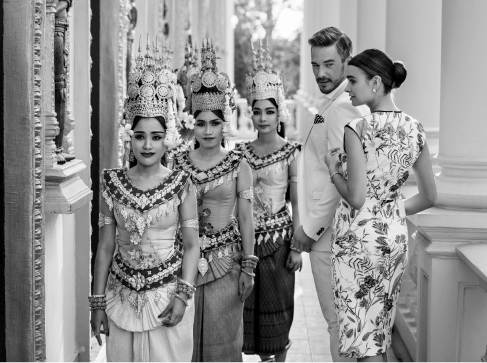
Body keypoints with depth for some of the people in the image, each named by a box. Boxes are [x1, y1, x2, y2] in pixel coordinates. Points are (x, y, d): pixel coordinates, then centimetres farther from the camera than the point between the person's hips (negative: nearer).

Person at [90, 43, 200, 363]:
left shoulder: (181, 184, -5)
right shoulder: (113, 182, 0)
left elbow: (191, 245, -2)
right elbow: (106, 246, 3)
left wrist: (183, 295, -12)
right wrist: (98, 302, 4)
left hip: (167, 294, -2)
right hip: (122, 297, 2)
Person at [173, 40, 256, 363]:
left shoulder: (238, 165, -2)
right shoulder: (179, 164, 3)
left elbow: (246, 218, -1)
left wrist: (248, 267, -3)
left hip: (226, 262, -1)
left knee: (222, 335, 4)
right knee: (187, 335, 7)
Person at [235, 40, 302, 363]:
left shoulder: (291, 152, -5)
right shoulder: (241, 152, 3)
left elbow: (298, 202, -5)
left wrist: (297, 246, -8)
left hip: (279, 236, -3)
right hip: (246, 236, 3)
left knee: (279, 301, 5)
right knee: (251, 301, 8)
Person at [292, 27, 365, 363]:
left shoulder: (340, 107, -17)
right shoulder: (331, 102, 15)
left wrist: (311, 229, -15)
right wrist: (309, 225, 18)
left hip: (329, 233, -10)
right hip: (331, 228, 10)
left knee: (338, 319, -2)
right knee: (342, 317, 17)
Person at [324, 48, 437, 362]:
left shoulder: (358, 130, -17)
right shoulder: (415, 129, 1)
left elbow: (356, 198, -20)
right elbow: (430, 197, 8)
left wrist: (334, 170, -4)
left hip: (359, 238, -6)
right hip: (397, 235, 7)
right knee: (381, 331, 19)